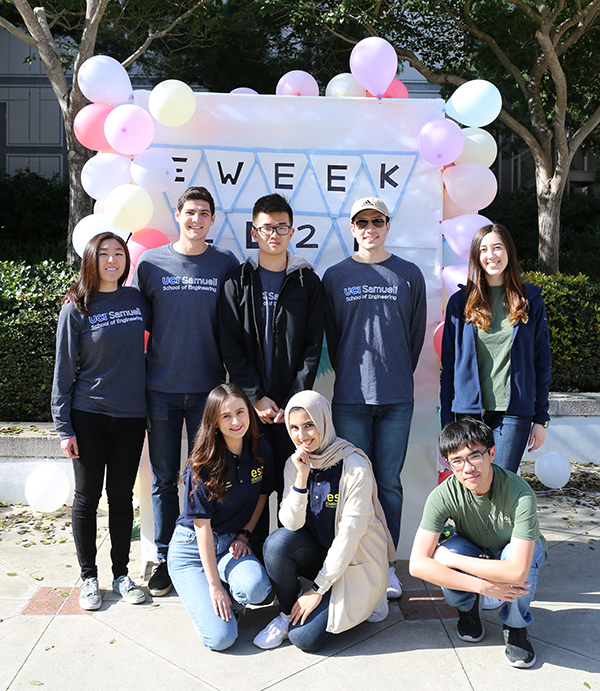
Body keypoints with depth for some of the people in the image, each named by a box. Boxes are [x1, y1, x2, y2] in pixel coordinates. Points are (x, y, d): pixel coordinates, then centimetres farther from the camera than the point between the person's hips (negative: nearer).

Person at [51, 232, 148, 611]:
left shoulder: (137, 299, 4)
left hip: (131, 415, 2)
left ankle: (121, 573, 24)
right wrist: (63, 426, -6)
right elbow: (64, 370, -2)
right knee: (87, 496, 7)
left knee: (122, 496, 11)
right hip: (88, 414, -2)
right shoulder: (76, 309, -4)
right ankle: (89, 576, 23)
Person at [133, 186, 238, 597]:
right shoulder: (150, 263, 4)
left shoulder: (226, 263, 3)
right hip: (161, 389, 1)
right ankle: (166, 559, 24)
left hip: (209, 389, 0)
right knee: (165, 479, 9)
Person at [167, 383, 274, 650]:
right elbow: (202, 525, -18)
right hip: (193, 548, -4)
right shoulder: (203, 465, -20)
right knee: (221, 637, -17)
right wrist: (214, 585, -17)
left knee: (256, 588, -30)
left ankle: (230, 602, 5)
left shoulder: (260, 451, -5)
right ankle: (199, 592, 13)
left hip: (232, 543, 4)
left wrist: (245, 534, -1)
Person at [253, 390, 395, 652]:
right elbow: (290, 523, -10)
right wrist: (302, 477, -24)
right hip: (319, 553, 5)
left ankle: (365, 599, 10)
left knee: (304, 637, -16)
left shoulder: (355, 467, -21)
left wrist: (318, 588, -16)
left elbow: (349, 533, -19)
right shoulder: (295, 464, -4)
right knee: (277, 542, -27)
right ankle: (288, 613, -2)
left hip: (353, 561, -4)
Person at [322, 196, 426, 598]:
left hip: (397, 398, 1)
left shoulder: (409, 275, 8)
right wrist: (351, 375, 9)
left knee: (389, 482, 7)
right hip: (350, 398, 0)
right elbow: (331, 335, 11)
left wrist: (398, 377, 10)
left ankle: (387, 564, 19)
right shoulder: (336, 276, 7)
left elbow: (416, 334, 12)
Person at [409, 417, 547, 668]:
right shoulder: (444, 495, -30)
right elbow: (417, 564, -31)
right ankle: (467, 608, 4)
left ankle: (515, 626, -4)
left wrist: (449, 559, -36)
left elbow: (517, 572, -41)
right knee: (447, 554, -32)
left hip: (518, 552, -1)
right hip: (473, 550, 1)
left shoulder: (520, 494, -36)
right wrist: (482, 586, -34)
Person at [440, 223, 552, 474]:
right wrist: (447, 422, 2)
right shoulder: (460, 303, 6)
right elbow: (448, 365, 6)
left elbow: (542, 363, 9)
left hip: (515, 412, 0)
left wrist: (541, 419, 5)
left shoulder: (530, 301, 7)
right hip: (469, 410, 1)